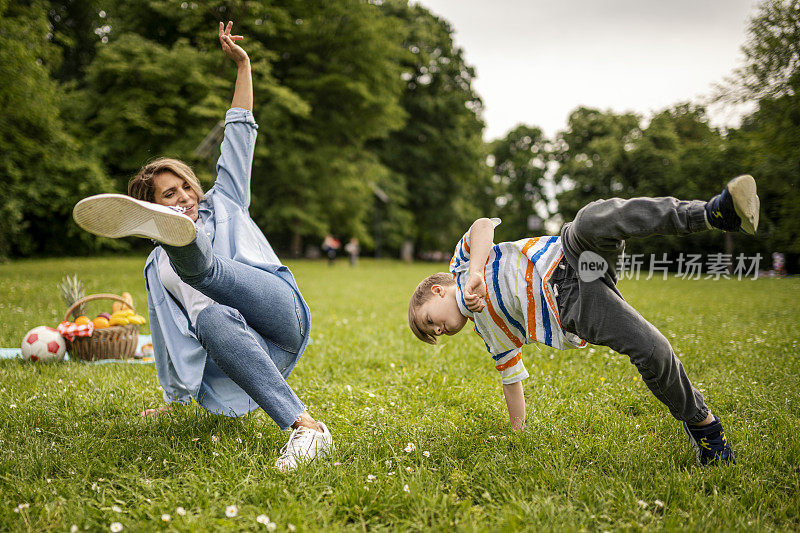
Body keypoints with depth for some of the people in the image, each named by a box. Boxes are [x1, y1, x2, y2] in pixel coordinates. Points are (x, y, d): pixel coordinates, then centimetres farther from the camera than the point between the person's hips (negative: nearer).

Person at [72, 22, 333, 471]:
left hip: (282, 315, -1)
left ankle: (175, 231, -72)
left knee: (198, 263, -29)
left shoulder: (223, 202, 23)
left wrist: (243, 64, 15)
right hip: (239, 352, 2)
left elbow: (239, 135, 19)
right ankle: (305, 426, -58)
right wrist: (176, 399, 28)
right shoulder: (158, 270, 25)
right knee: (210, 318, -39)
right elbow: (170, 336, 28)